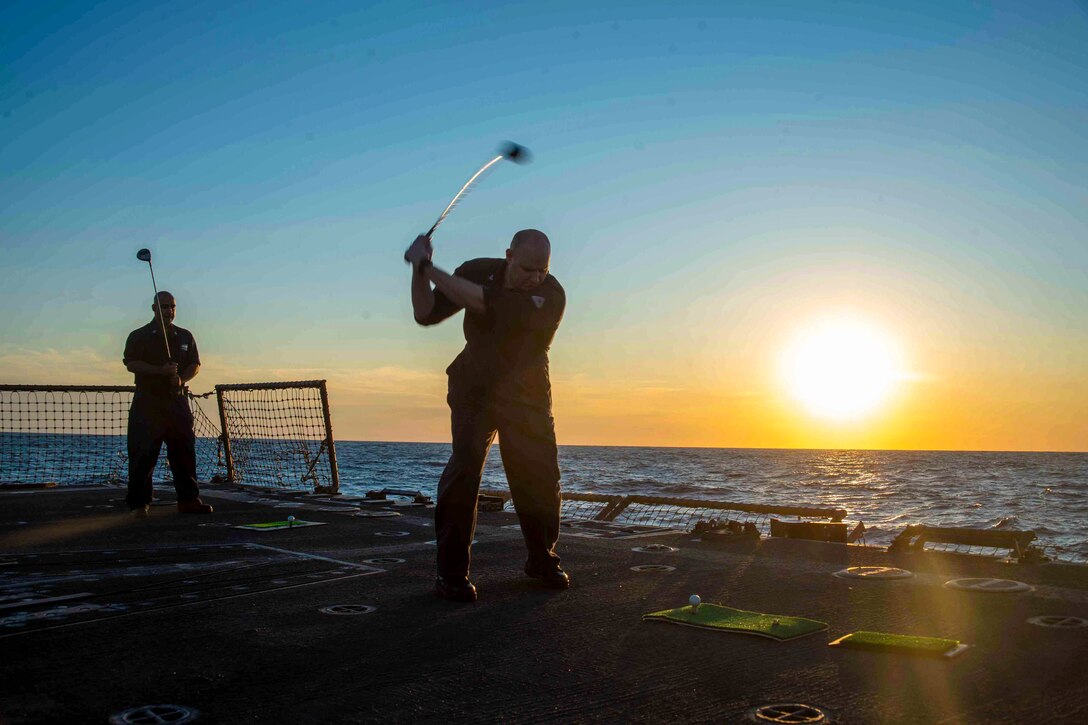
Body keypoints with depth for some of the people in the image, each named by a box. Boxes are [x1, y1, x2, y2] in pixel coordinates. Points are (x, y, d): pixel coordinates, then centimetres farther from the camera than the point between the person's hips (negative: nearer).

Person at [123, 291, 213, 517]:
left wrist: (182, 379, -7)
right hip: (147, 401, -4)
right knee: (143, 452, -5)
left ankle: (188, 500, 9)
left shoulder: (185, 336, 14)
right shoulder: (139, 336, 3)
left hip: (177, 400, 4)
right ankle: (139, 502, 3)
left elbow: (195, 364, 13)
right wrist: (160, 370, -18)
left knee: (185, 450, 3)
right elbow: (131, 363, -7)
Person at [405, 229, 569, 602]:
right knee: (464, 467, -17)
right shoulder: (477, 272, -12)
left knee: (540, 476, 0)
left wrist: (428, 267, -32)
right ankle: (451, 572, -9)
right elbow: (426, 314, -7)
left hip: (527, 396, 0)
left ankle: (542, 561, 23)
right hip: (475, 389, 1)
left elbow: (486, 303, -36)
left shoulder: (551, 296, -24)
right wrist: (420, 271, -24)